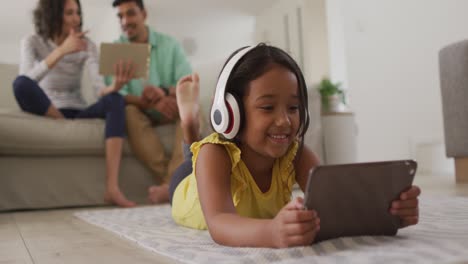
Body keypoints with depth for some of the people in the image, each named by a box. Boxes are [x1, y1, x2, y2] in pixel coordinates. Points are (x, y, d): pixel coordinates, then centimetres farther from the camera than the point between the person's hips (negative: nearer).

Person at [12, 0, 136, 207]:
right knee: (20, 84, -32)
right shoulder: (32, 42, -4)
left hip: (78, 113, 2)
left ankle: (112, 188, -41)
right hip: (46, 114, -2)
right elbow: (27, 81, -25)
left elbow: (100, 87, -14)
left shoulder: (86, 45, 1)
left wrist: (115, 86, -38)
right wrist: (62, 50, -34)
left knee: (115, 100, -31)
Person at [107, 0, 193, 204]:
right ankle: (172, 183, -38)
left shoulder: (169, 44, 2)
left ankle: (172, 183, -42)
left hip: (168, 111, 1)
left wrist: (164, 92, -32)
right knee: (129, 111, -33)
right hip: (140, 112, -1)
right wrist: (149, 103, -33)